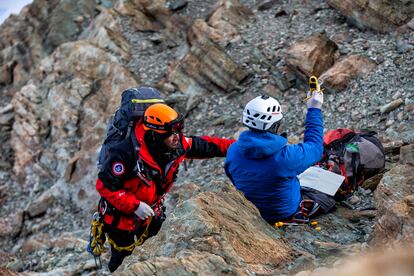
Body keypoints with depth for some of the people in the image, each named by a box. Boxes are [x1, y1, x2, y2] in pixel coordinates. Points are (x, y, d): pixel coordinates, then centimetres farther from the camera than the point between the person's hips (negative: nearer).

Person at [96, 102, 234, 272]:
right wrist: (134, 206, -32)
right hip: (122, 215, -6)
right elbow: (104, 185, -30)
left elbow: (205, 145, -3)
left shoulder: (177, 145, -18)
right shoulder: (127, 153, -36)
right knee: (123, 258, 13)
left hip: (151, 211, 6)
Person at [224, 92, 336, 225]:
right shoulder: (286, 156, -35)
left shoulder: (233, 151, -20)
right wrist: (314, 110, -6)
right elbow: (314, 148, -13)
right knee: (330, 198, 16)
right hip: (287, 213, -5)